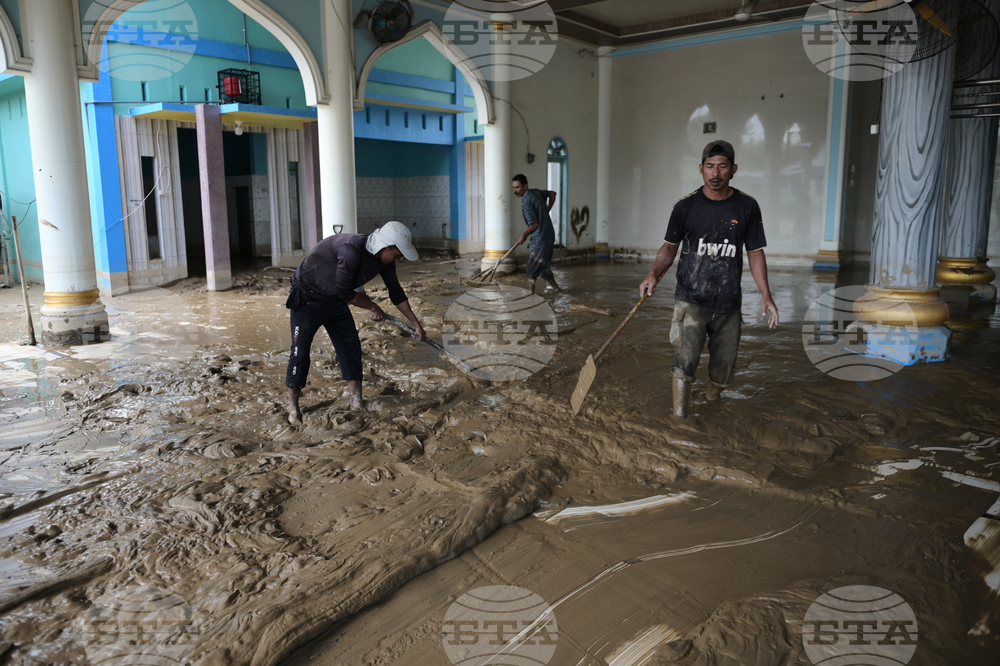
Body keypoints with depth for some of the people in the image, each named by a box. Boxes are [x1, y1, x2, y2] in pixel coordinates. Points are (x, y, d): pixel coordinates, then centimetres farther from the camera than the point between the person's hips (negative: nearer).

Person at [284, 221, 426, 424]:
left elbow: (396, 293, 3)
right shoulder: (351, 251, -36)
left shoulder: (384, 259, -10)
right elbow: (345, 292, -26)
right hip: (306, 297, -7)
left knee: (351, 347, 2)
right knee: (300, 351, -5)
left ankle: (357, 403, 8)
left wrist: (416, 323, 7)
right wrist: (372, 307, -12)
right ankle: (293, 406, 10)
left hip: (334, 299, 7)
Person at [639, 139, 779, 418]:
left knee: (723, 369, 8)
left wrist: (766, 294, -4)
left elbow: (755, 253, 6)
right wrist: (653, 274, -12)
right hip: (691, 300, -2)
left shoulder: (747, 207, 3)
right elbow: (669, 248, 7)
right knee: (686, 359, -18)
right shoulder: (686, 206, -1)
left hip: (728, 304, 2)